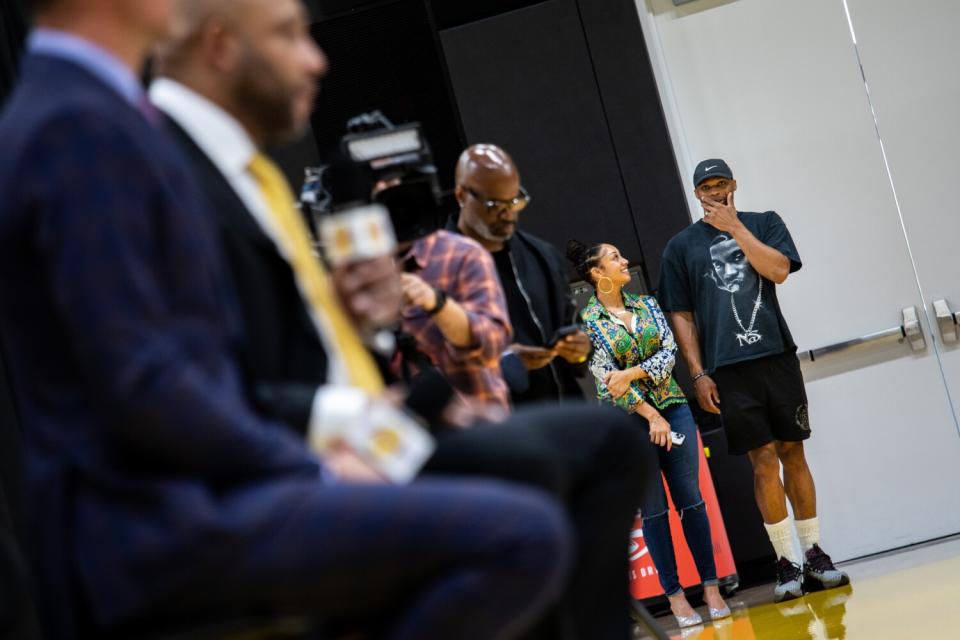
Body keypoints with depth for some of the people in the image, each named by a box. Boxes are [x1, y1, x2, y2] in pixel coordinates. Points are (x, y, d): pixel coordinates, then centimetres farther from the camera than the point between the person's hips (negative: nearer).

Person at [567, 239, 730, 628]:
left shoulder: (647, 304, 10)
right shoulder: (586, 321, -3)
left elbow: (669, 350, 0)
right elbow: (606, 379, -9)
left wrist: (632, 373, -16)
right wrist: (651, 416, -13)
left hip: (672, 406, 4)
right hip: (628, 419, -4)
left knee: (690, 499, 3)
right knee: (653, 508, 1)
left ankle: (711, 586, 9)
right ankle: (675, 594, 7)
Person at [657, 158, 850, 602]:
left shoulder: (764, 224, 10)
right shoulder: (681, 246, 9)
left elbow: (778, 270, -8)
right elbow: (681, 316, 8)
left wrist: (734, 227, -9)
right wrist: (698, 374, 0)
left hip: (777, 355, 1)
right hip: (728, 370, -1)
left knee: (793, 454, 5)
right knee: (764, 461, -4)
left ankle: (814, 556, 15)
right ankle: (786, 563, 3)